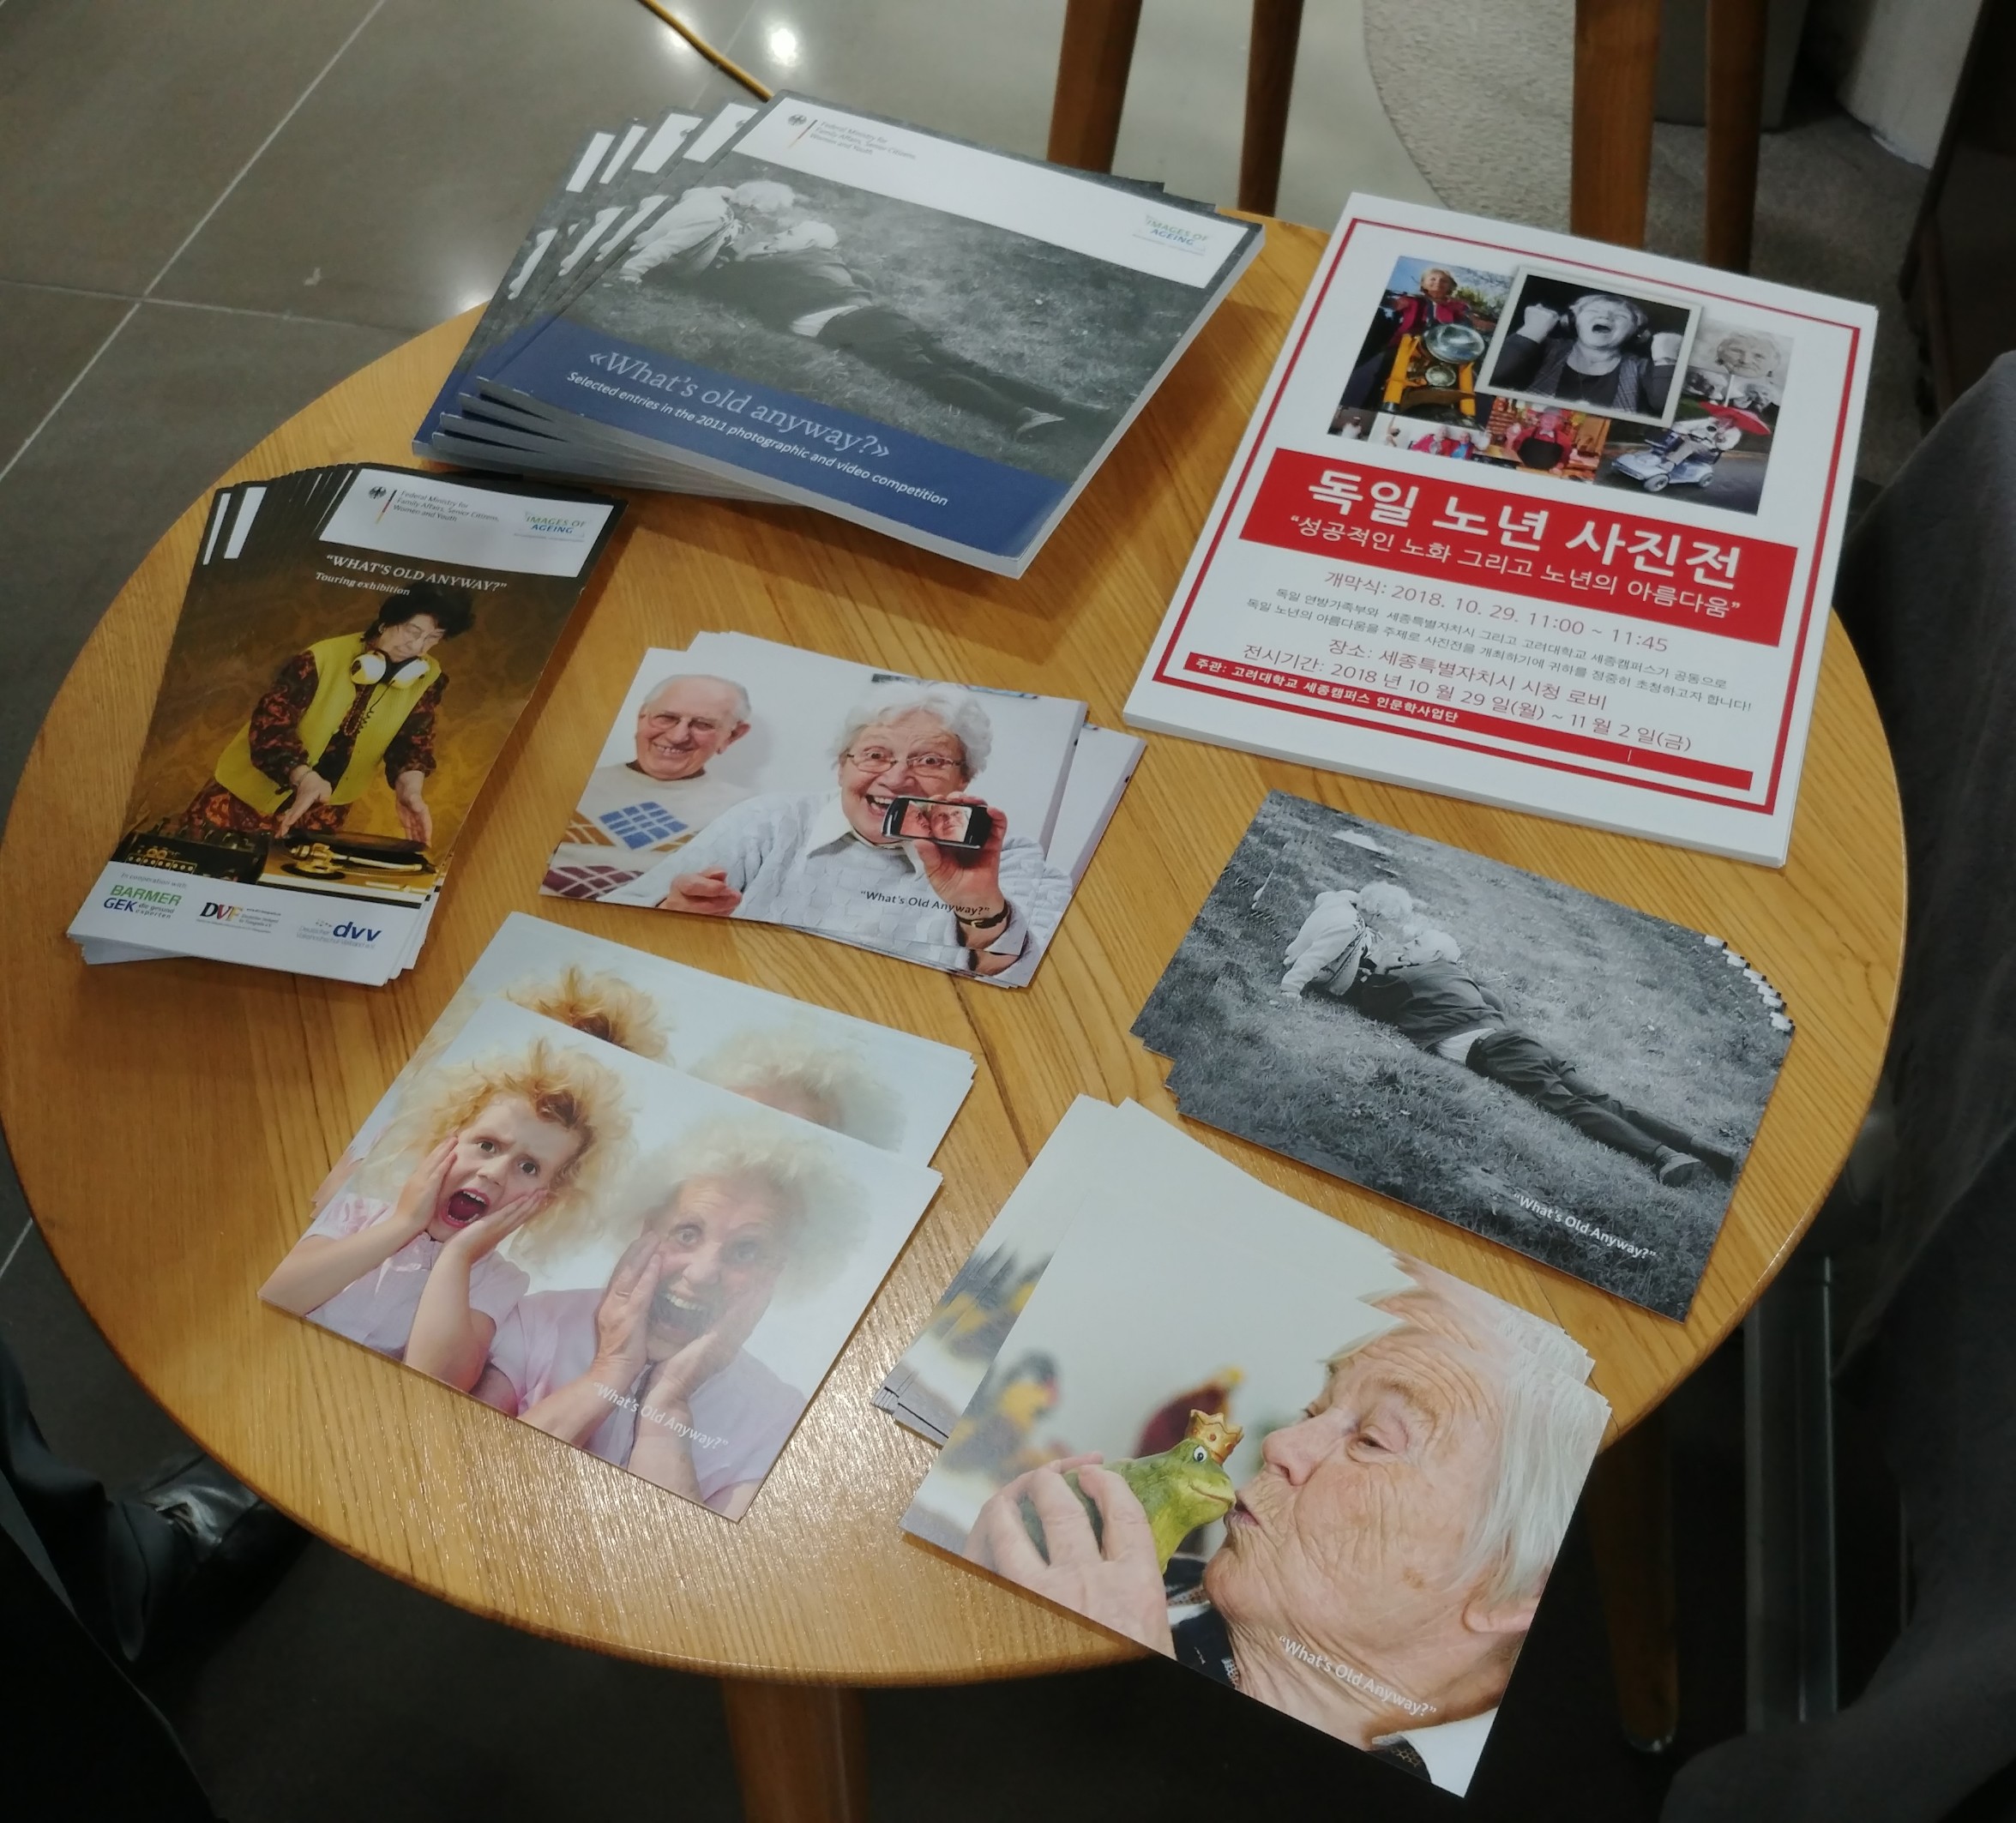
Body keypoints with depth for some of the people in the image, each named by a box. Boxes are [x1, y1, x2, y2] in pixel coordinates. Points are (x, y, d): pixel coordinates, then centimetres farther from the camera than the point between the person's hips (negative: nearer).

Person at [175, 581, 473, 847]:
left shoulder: (428, 679, -10)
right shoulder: (324, 658, -21)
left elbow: (413, 745, -7)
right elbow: (270, 724, -24)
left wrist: (409, 791, -30)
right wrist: (304, 778, -41)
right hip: (258, 787, -3)